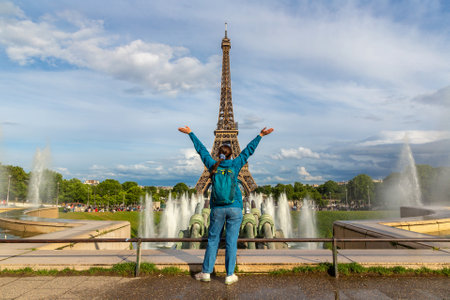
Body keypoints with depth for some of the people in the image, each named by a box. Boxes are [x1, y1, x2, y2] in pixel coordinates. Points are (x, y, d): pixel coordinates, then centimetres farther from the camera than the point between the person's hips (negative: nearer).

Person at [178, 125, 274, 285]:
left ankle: (206, 272, 19)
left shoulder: (212, 165, 0)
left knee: (213, 240, 11)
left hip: (217, 209, 2)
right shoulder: (235, 165, -4)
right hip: (235, 208, -1)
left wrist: (190, 133, 21)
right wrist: (260, 135, 11)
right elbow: (249, 150, 2)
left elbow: (201, 149, 9)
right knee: (231, 242, 4)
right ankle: (230, 275, 11)